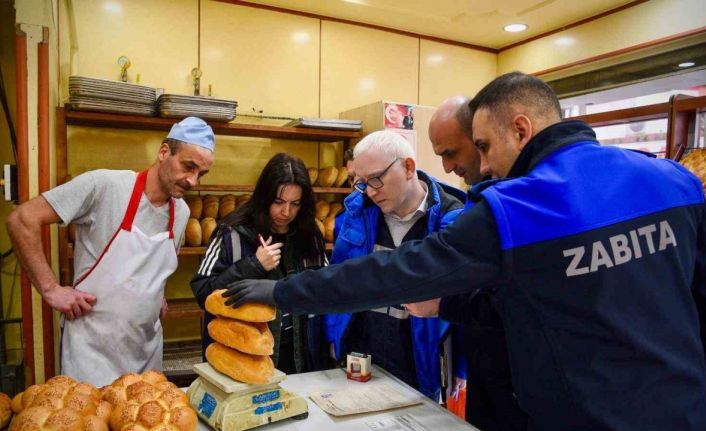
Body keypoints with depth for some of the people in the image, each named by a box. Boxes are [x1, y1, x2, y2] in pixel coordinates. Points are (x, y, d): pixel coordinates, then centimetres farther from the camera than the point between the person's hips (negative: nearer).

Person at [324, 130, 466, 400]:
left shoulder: (452, 220, -16)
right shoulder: (357, 209, -4)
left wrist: (463, 370, -5)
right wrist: (334, 335, 8)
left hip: (419, 371, -3)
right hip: (358, 362, 4)